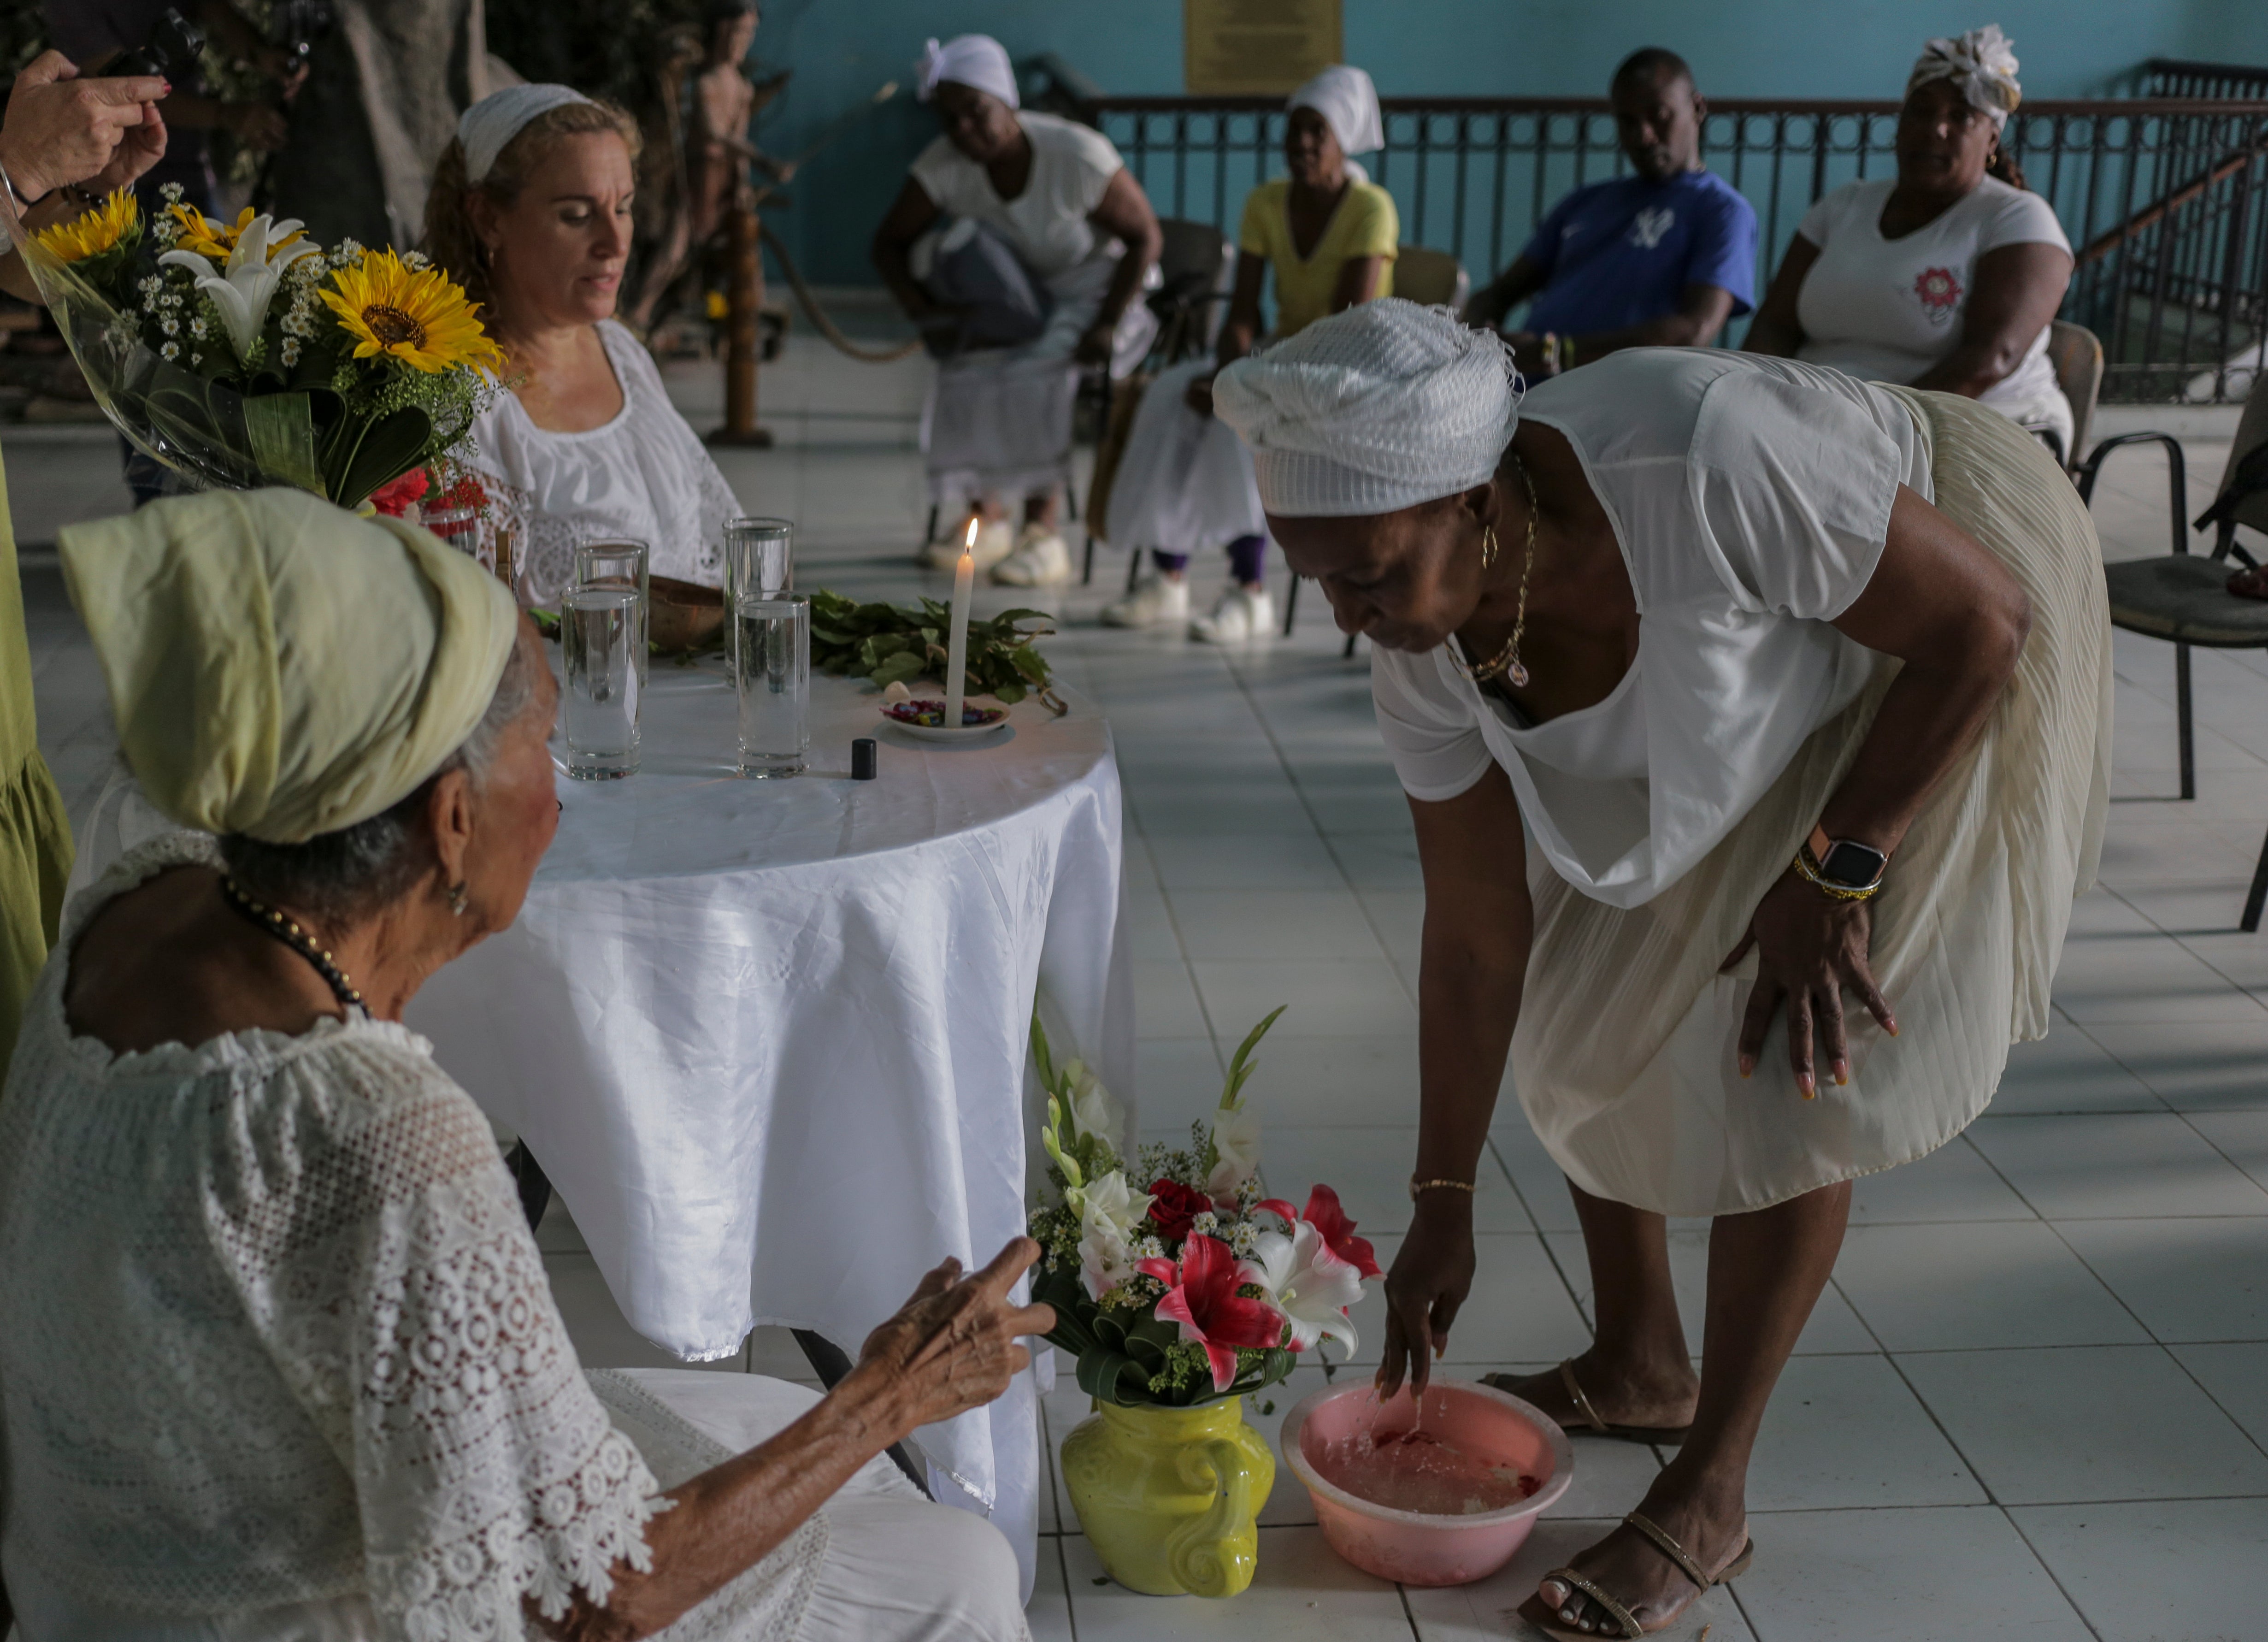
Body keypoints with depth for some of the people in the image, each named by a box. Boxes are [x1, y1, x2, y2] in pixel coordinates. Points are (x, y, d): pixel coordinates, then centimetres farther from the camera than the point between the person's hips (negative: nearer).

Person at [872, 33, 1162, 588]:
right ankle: (988, 521, -6)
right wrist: (919, 307, -18)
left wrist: (1106, 327, -24)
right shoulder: (943, 166, -13)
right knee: (968, 371, -20)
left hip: (1096, 288, -5)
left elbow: (1146, 237, -17)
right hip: (1017, 293, 5)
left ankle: (1043, 534, -27)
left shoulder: (1078, 157, -26)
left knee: (1038, 374, -30)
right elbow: (889, 242, 0)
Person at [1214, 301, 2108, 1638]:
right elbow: (1477, 936, -11)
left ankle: (1709, 1502, 1)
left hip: (1936, 662, -6)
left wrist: (1834, 872, -26)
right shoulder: (1429, 650, -21)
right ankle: (1641, 1367, 28)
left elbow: (1987, 615, -27)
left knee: (1785, 1056, -12)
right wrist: (1444, 1206, -5)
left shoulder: (1704, 463, -42)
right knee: (1587, 996, 6)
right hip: (1740, 695, 6)